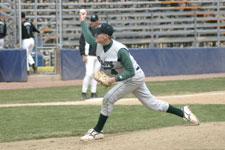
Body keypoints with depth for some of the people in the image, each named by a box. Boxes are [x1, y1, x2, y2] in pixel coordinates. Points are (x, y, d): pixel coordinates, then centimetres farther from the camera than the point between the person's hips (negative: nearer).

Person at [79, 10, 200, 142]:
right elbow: (88, 37, 17)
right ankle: (183, 112, 22)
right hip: (130, 78, 9)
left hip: (134, 77, -9)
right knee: (152, 103, 13)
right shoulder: (97, 45, -6)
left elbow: (130, 72, -27)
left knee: (108, 99, -14)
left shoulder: (120, 50, -30)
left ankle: (97, 131, -5)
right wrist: (83, 21, 20)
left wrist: (114, 79, -36)